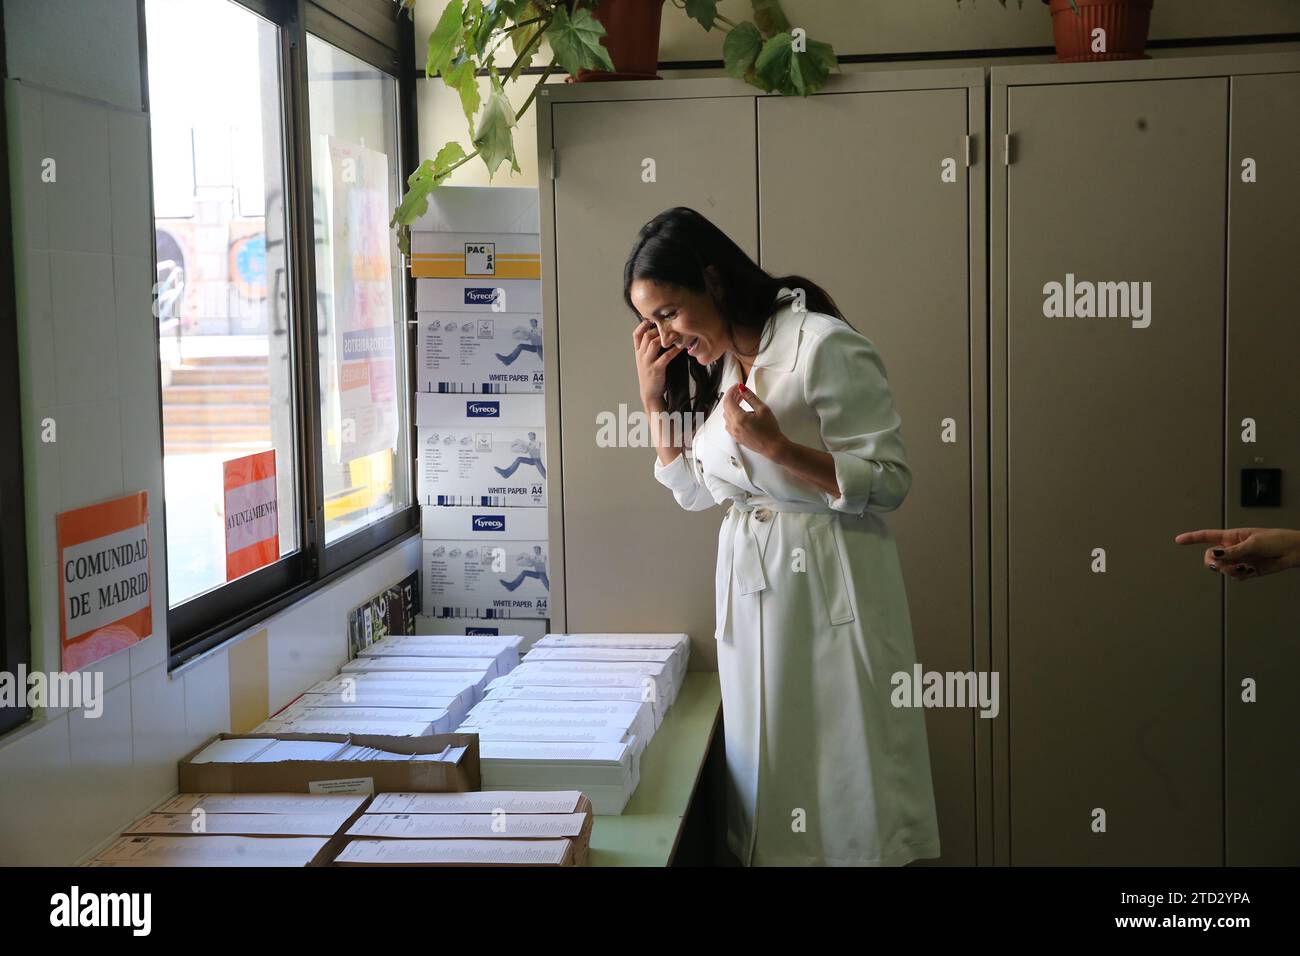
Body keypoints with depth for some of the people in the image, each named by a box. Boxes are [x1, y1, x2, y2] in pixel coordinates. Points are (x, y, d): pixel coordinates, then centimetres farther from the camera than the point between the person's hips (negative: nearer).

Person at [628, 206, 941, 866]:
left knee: (838, 765, -1)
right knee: (764, 767, 11)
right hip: (749, 584, 7)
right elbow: (695, 492, 16)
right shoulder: (720, 366, 11)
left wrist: (776, 446, -23)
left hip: (826, 586, -7)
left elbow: (888, 482, -15)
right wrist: (654, 398, 7)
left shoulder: (824, 347, -13)